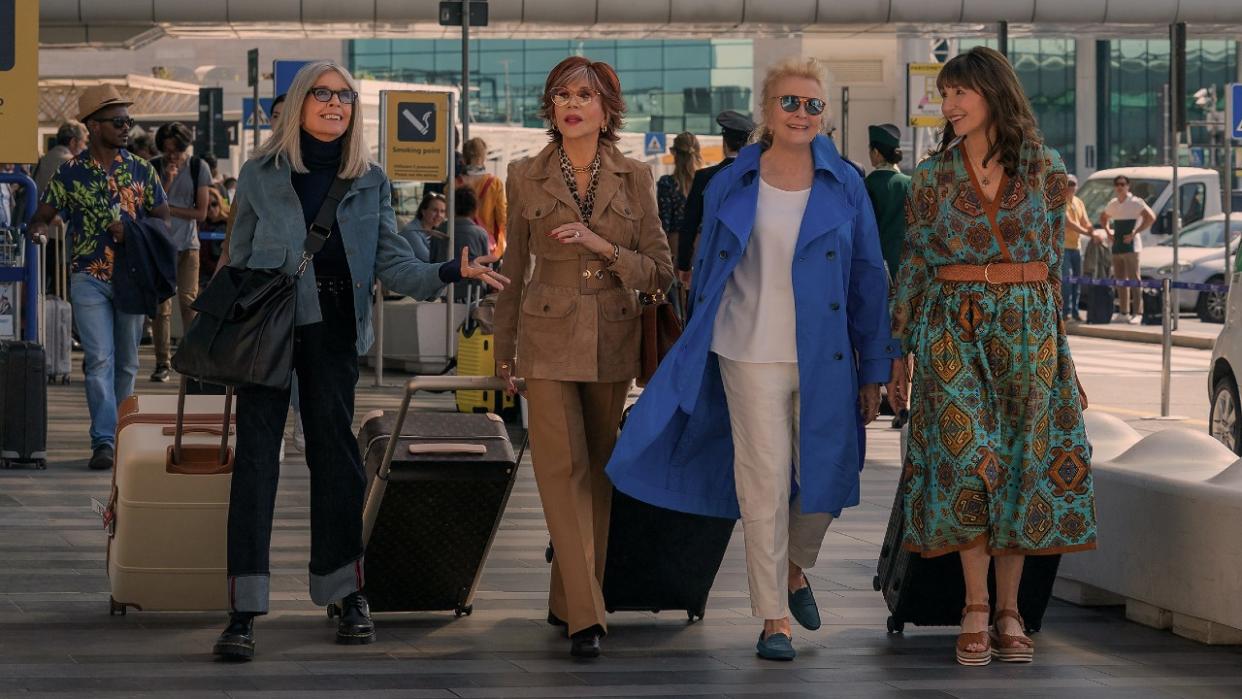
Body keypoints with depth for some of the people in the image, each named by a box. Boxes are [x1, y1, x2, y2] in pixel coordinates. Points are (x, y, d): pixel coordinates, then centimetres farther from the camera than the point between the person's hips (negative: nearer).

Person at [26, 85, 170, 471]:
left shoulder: (141, 170, 6)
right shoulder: (71, 173, 1)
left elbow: (163, 218, 6)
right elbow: (44, 216, 4)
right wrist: (39, 231, -20)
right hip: (89, 278, -2)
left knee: (126, 362, 8)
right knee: (100, 360, -11)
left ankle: (122, 436, 20)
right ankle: (104, 441, -13)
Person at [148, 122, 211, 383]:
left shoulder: (198, 168, 2)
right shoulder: (153, 168, 4)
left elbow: (201, 213, -1)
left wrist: (168, 208, -7)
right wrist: (167, 182, -14)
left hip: (188, 244, 0)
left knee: (188, 301, -10)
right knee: (160, 305, -3)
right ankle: (163, 363, 1)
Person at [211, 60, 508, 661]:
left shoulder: (369, 183, 10)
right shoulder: (260, 176, 6)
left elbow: (392, 263, 3)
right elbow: (237, 263, 10)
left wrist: (450, 272, -15)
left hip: (332, 330, 2)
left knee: (334, 449, 4)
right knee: (256, 451, -9)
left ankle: (348, 595, 13)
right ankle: (243, 610, -13)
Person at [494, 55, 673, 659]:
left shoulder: (634, 178, 1)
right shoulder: (527, 177, 1)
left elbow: (660, 271, 1)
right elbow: (514, 271, 10)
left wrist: (603, 246, -15)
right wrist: (504, 351, 14)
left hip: (612, 343, 2)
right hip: (549, 340, -2)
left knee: (598, 471, 8)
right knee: (562, 467, -12)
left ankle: (569, 600, 20)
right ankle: (585, 615, -14)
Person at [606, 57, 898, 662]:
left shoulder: (845, 187, 4)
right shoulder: (731, 187, 3)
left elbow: (869, 278, 6)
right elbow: (707, 273, 11)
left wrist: (875, 369, 4)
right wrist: (701, 355, 10)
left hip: (824, 362, 1)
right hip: (752, 356, -1)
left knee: (824, 482, 6)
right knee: (765, 483, -4)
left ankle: (795, 570, 36)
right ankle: (773, 617, 5)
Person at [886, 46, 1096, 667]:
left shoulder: (1045, 168, 2)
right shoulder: (935, 174, 3)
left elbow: (1053, 257, 8)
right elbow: (914, 264, 6)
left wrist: (1048, 332, 7)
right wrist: (899, 349, 5)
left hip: (1028, 328, 1)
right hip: (953, 328, 0)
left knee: (1023, 461, 1)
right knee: (967, 458, -8)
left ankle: (1008, 608, 8)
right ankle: (977, 609, -1)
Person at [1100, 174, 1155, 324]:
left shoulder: (1136, 202, -7)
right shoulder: (1112, 204, 14)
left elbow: (1151, 218, -16)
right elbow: (1103, 218, 31)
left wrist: (1134, 233, -18)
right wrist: (1108, 233, 13)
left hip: (1130, 246, -7)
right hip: (1117, 246, 7)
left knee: (1134, 279, -11)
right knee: (1120, 280, 9)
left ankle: (1137, 313, -13)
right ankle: (1123, 313, 15)